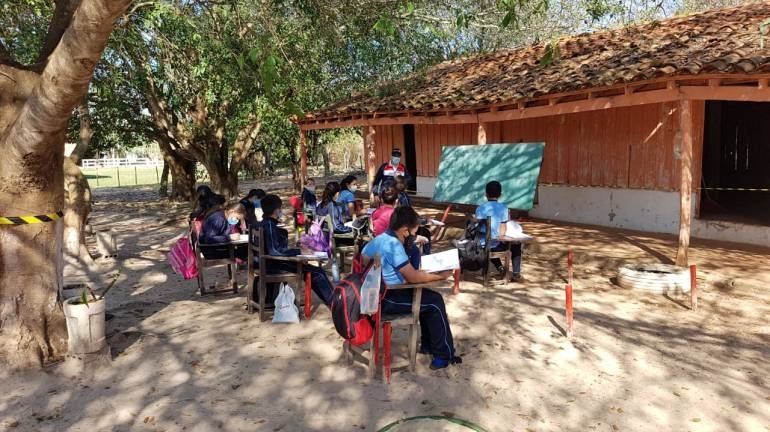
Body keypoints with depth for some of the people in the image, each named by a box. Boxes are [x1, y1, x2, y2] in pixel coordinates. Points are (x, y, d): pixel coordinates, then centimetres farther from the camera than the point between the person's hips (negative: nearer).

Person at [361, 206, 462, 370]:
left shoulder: (379, 239, 5)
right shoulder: (394, 245, -23)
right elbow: (413, 277, -24)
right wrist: (440, 275, -10)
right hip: (386, 300, -10)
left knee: (427, 296, 20)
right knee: (435, 301, 0)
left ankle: (427, 344, 28)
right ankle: (444, 355, 8)